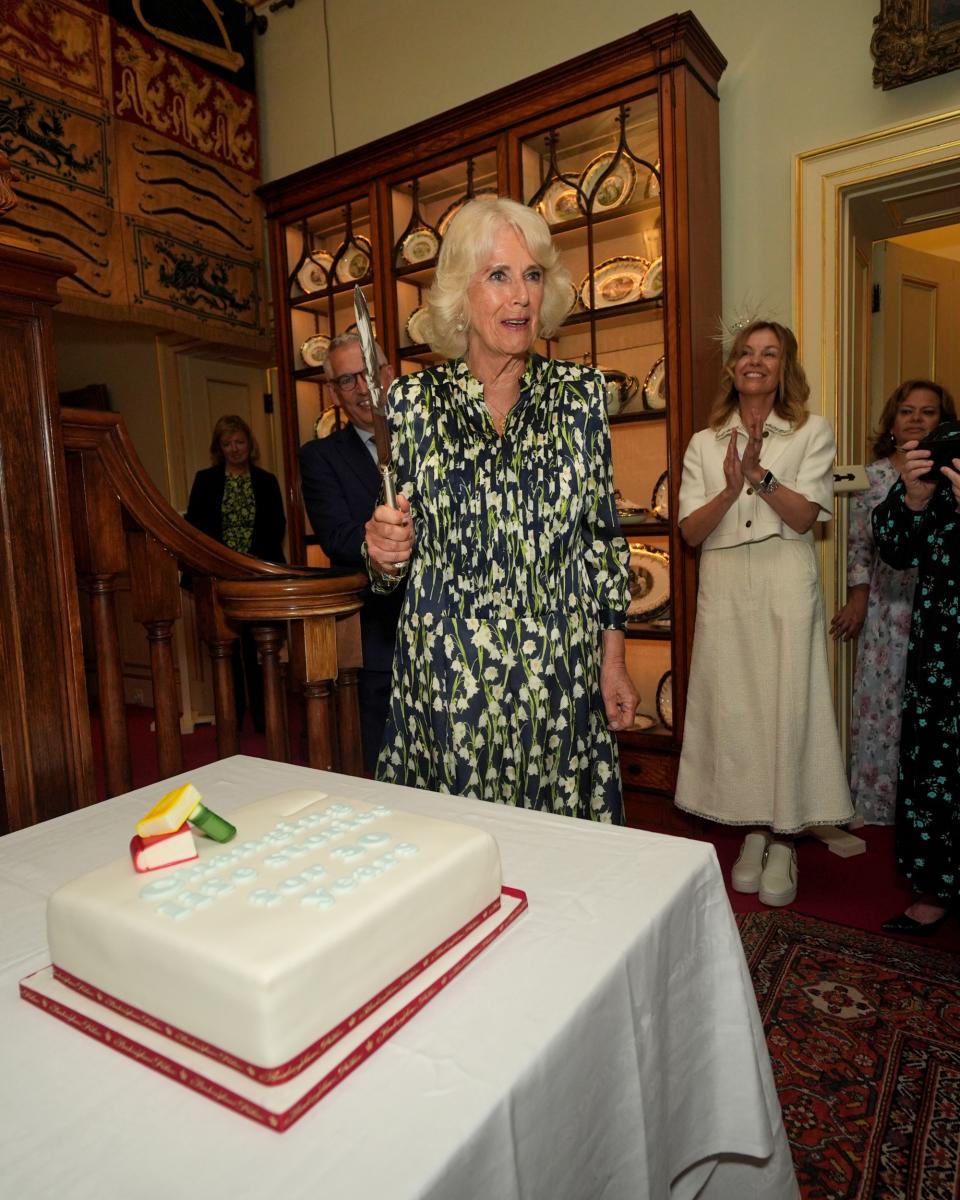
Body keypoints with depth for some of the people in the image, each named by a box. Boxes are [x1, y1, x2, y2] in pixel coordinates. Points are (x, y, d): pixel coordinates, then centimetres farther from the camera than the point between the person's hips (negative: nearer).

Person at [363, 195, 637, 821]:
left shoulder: (582, 392, 1)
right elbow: (391, 555, 7)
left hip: (560, 673, 1)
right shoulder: (413, 400, -1)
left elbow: (605, 534, 5)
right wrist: (385, 552, -16)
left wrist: (614, 657, 3)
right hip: (447, 674, 0)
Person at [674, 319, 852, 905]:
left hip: (786, 586, -2)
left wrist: (760, 474, -17)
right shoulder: (705, 443, 12)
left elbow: (805, 517, -4)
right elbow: (690, 530, 3)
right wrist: (730, 489, -13)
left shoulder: (813, 432, 8)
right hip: (723, 588, 2)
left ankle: (784, 839, 12)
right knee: (732, 706, 3)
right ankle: (753, 831, 18)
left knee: (787, 705, -2)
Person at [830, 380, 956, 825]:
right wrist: (858, 596, 0)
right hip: (889, 608, 0)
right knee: (883, 703, 4)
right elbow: (859, 544, 6)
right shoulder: (873, 477, 5)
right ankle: (878, 807, 18)